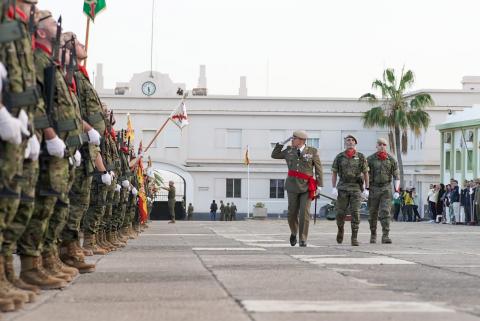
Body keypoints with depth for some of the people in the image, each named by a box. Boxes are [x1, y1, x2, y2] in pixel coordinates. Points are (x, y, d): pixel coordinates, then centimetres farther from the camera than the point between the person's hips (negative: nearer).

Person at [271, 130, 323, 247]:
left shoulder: (312, 151, -3)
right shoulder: (289, 151, 6)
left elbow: (318, 169, -2)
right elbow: (274, 155, 15)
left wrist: (320, 185, -7)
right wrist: (282, 143, 5)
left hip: (307, 187, -2)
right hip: (292, 186, 3)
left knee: (304, 213, -9)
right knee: (292, 213, 4)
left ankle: (303, 240, -3)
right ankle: (294, 232, 31)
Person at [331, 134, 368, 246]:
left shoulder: (361, 157, 1)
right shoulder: (339, 157, 3)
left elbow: (366, 173, 5)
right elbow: (334, 173, 5)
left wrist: (366, 189, 0)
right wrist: (333, 188, -5)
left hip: (356, 188, -1)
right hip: (343, 188, 1)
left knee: (355, 213, -11)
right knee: (341, 213, 1)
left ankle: (354, 238, -8)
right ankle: (340, 229, 32)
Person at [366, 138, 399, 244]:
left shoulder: (391, 160, 2)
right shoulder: (370, 159, -1)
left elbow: (396, 176, 6)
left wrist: (397, 191, -4)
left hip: (386, 188, 0)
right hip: (373, 189, 0)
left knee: (385, 212, -14)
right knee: (373, 214, 7)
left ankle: (385, 236, -17)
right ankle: (373, 235, 24)